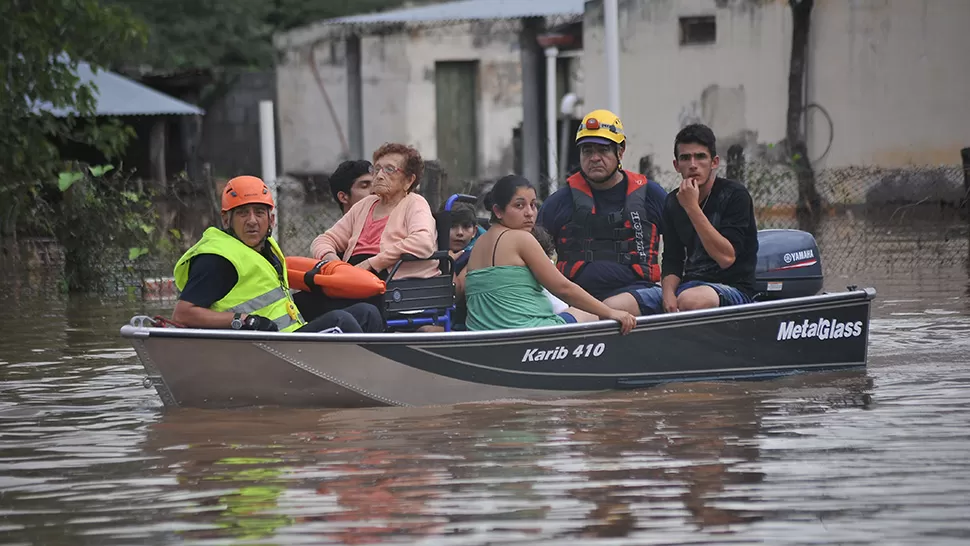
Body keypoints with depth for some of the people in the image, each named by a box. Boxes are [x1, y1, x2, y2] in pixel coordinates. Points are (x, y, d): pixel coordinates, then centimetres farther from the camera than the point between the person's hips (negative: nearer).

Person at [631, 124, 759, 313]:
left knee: (690, 300, -42)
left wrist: (692, 208, -19)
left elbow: (726, 258, -18)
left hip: (733, 289, -5)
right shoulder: (674, 202, 11)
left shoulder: (734, 195, -7)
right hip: (688, 285, 5)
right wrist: (668, 293, -11)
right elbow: (672, 261, 12)